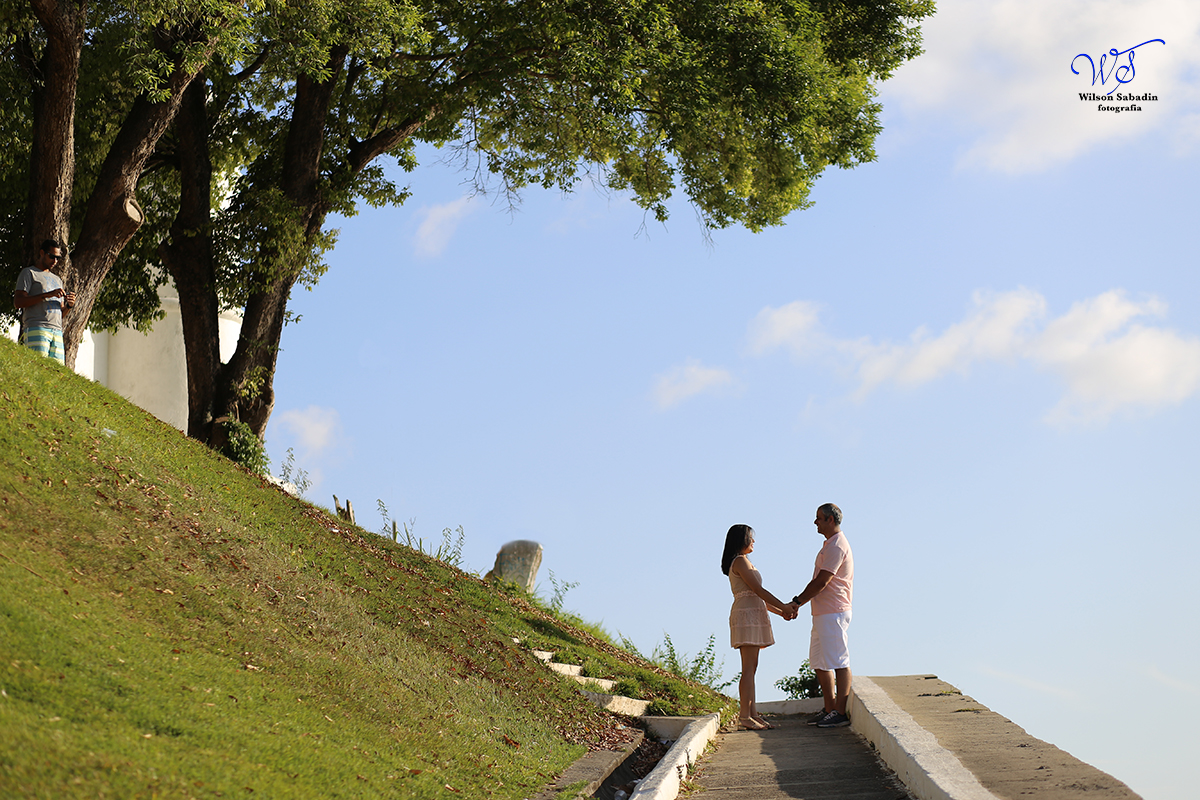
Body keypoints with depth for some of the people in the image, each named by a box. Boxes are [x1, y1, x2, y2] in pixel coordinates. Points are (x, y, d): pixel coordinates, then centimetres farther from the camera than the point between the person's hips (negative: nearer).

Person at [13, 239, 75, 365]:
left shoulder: (57, 280, 30)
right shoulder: (28, 273, 10)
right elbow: (18, 302, -4)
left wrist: (68, 305, 5)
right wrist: (47, 295, -11)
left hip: (57, 331, 6)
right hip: (36, 329, -6)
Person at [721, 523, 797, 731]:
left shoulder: (740, 562, 22)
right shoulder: (741, 561, -9)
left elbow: (757, 596, 23)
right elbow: (758, 590, -14)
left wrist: (780, 612, 17)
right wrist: (784, 606, -10)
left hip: (753, 616, 10)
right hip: (747, 615, -10)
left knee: (752, 667, 8)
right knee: (749, 668, -12)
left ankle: (752, 714, 9)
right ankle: (745, 716, -13)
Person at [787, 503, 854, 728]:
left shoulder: (837, 546, -14)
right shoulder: (829, 545, 19)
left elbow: (821, 583, -18)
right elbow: (817, 582, 22)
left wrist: (797, 603, -13)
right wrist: (797, 602, 14)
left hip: (834, 613, -11)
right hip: (822, 614, 11)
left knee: (838, 662, -8)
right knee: (819, 663, 12)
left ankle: (841, 712, -7)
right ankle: (830, 709, 17)